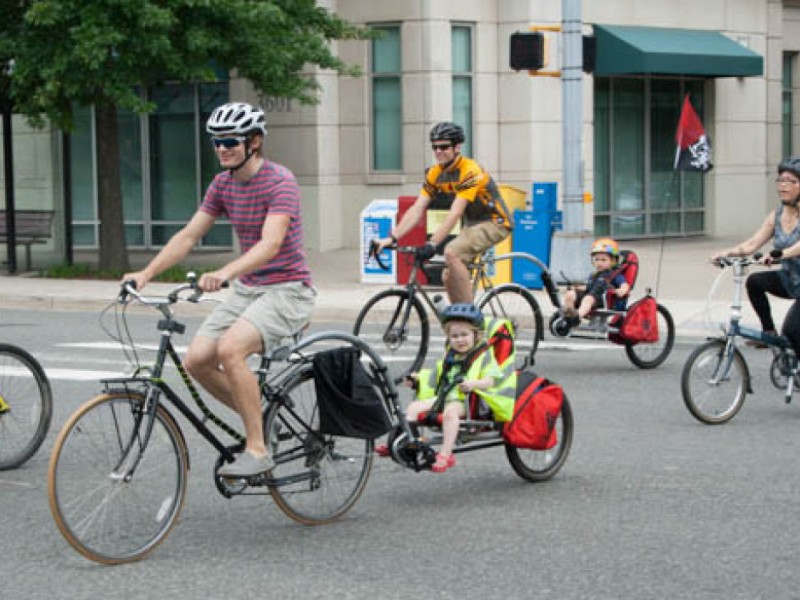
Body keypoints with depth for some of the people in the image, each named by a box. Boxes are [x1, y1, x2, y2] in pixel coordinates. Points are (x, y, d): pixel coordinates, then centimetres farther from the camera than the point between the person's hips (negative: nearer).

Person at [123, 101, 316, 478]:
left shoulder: (280, 181, -16)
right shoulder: (222, 184, 8)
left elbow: (270, 244, -29)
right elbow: (189, 235, 6)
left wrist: (224, 273, -43)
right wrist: (147, 273, -7)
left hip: (286, 289, -8)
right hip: (247, 290, 8)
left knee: (230, 349, -30)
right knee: (197, 359, -10)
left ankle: (257, 451, -21)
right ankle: (257, 419, 12)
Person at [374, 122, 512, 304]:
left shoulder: (470, 171, -25)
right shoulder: (435, 174, -3)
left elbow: (455, 214, -33)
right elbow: (416, 210, -7)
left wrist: (432, 244, -42)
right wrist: (392, 238, -19)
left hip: (494, 222, -8)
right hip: (472, 224, 8)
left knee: (451, 252, -28)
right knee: (449, 277, -1)